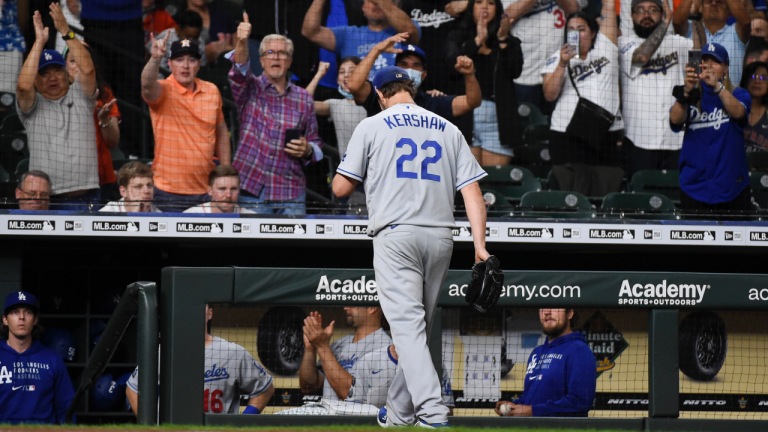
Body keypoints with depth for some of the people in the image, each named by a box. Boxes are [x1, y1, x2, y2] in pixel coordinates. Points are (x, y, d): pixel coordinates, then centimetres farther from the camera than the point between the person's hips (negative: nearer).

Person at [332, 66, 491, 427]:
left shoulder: (372, 126, 5)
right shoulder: (448, 130, 16)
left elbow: (341, 188, 4)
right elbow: (472, 192, 6)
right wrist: (480, 245, 0)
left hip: (396, 236, -5)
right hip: (440, 239, 5)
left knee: (407, 325, -13)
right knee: (418, 326, 16)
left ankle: (433, 414, -29)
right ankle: (399, 412, 26)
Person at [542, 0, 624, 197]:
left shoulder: (604, 49, 12)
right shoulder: (557, 59, 9)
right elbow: (549, 95, -2)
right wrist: (562, 65, -12)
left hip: (607, 136, 1)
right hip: (567, 137, -1)